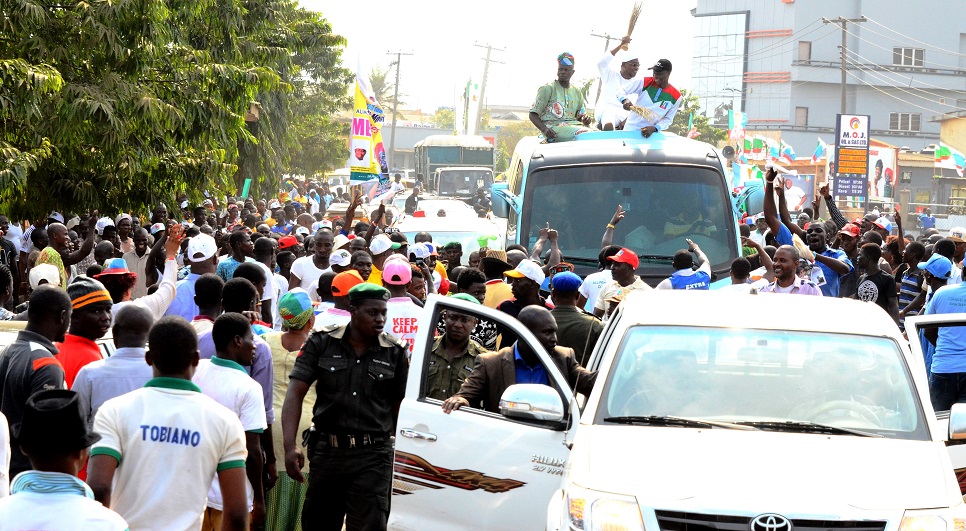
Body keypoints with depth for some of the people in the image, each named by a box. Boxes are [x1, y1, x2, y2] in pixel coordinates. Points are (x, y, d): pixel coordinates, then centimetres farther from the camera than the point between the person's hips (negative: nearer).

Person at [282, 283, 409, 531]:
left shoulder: (395, 352, 2)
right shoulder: (321, 343, 0)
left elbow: (400, 407, 7)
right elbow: (295, 393, -5)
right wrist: (290, 446, -16)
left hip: (372, 456, -1)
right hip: (327, 450, 1)